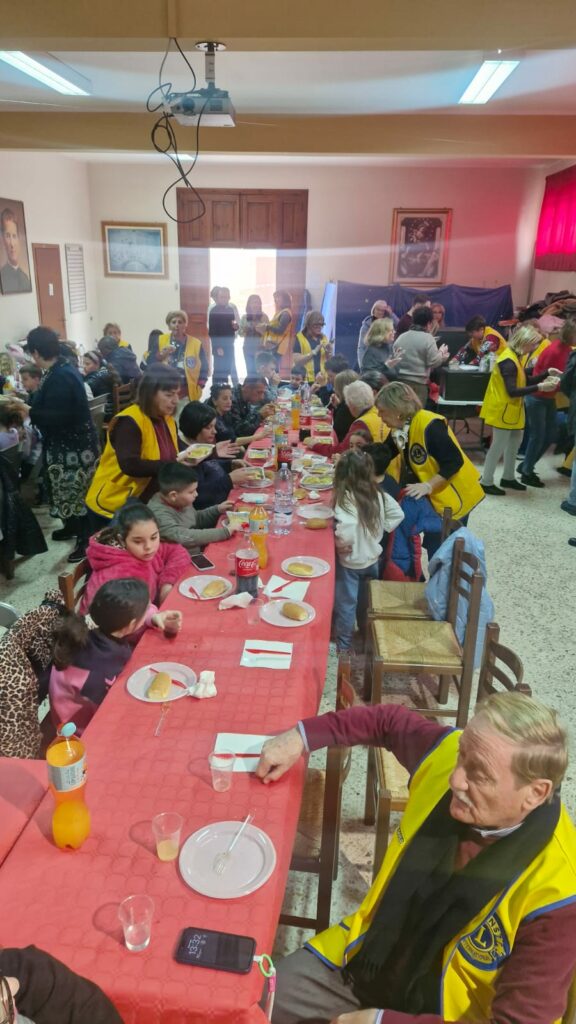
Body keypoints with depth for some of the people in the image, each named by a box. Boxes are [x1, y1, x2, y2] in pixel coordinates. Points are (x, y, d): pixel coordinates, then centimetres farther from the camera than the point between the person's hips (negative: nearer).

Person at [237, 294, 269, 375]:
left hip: (260, 348, -3)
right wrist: (243, 331, -11)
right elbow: (241, 334, 11)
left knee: (259, 371, -8)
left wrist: (259, 329, -21)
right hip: (248, 348, 3)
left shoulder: (263, 317, -1)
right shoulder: (244, 317, 7)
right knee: (250, 371, 4)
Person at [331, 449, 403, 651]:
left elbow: (347, 531, -39)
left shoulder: (346, 498, -26)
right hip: (372, 559, 6)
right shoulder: (378, 495, -7)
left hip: (350, 562, -6)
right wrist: (378, 530, 7)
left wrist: (339, 542, -20)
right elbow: (397, 514, 4)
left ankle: (344, 645, 25)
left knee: (346, 604, 12)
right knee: (366, 601, 24)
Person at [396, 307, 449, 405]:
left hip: (400, 379, 6)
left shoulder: (402, 337, 9)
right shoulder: (427, 338, -8)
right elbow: (433, 362, -9)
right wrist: (441, 352, 11)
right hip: (418, 382, -5)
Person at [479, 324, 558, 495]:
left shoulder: (515, 357, 9)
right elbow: (512, 391, -28)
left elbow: (524, 382, 12)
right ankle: (486, 482, 6)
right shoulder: (508, 361, -23)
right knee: (499, 445, -4)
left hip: (512, 409, 10)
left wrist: (546, 374, 5)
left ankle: (508, 478, 29)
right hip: (503, 409, -10)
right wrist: (540, 387, -27)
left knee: (515, 441, 17)